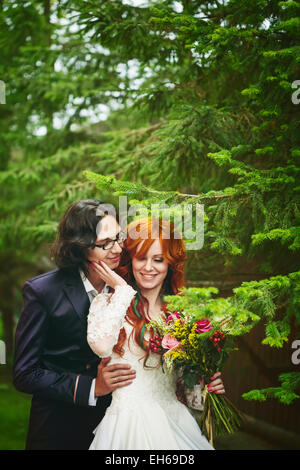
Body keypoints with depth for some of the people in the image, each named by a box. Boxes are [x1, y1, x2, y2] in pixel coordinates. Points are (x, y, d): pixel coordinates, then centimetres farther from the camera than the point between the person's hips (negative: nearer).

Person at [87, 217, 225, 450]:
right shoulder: (107, 303, 0)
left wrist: (208, 386, -4)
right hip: (128, 422, -3)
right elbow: (101, 346, -22)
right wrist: (122, 289, -11)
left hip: (175, 422, 4)